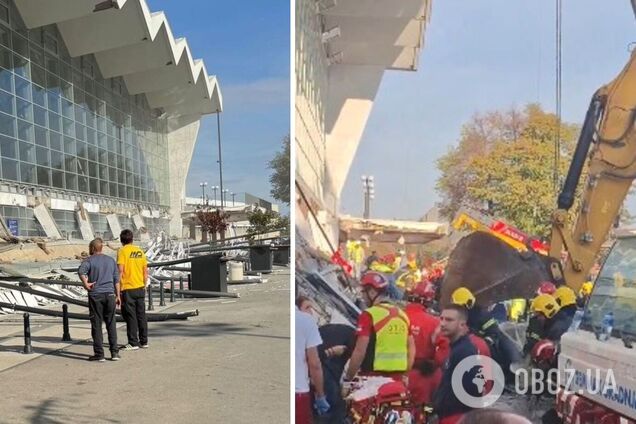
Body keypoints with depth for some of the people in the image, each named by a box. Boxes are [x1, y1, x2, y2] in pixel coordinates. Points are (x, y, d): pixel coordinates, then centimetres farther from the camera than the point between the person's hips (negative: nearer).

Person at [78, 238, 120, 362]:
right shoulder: (111, 260, 13)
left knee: (96, 325, 2)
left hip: (95, 295, -3)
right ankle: (114, 352, 7)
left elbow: (81, 271, -22)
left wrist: (86, 284, -12)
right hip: (110, 294, 4)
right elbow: (116, 279, 11)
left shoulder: (89, 260, 0)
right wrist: (118, 295, 14)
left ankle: (99, 354, 3)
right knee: (111, 324, 8)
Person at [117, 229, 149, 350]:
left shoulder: (122, 251, -8)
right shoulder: (140, 251, 7)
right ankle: (144, 341, 17)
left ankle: (133, 343, 4)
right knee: (141, 315, 11)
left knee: (131, 316, 1)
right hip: (140, 288, 5)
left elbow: (120, 270, -16)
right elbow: (145, 271, 9)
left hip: (128, 289, -5)